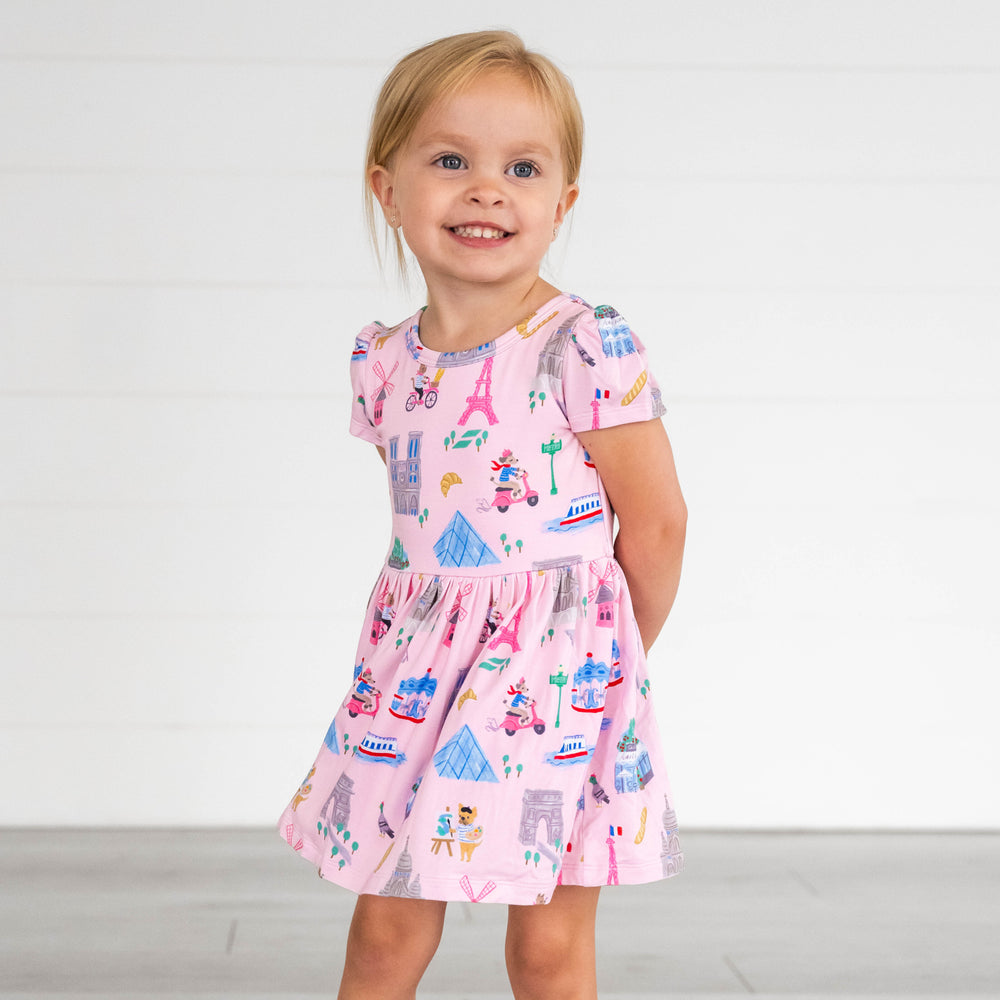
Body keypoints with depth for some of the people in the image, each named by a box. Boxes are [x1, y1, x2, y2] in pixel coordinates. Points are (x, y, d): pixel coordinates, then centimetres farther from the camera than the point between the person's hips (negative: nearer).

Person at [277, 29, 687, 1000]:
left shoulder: (587, 347, -13)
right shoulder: (381, 359, 3)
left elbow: (655, 522, -8)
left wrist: (615, 655, 4)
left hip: (558, 666, -4)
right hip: (420, 666, 5)